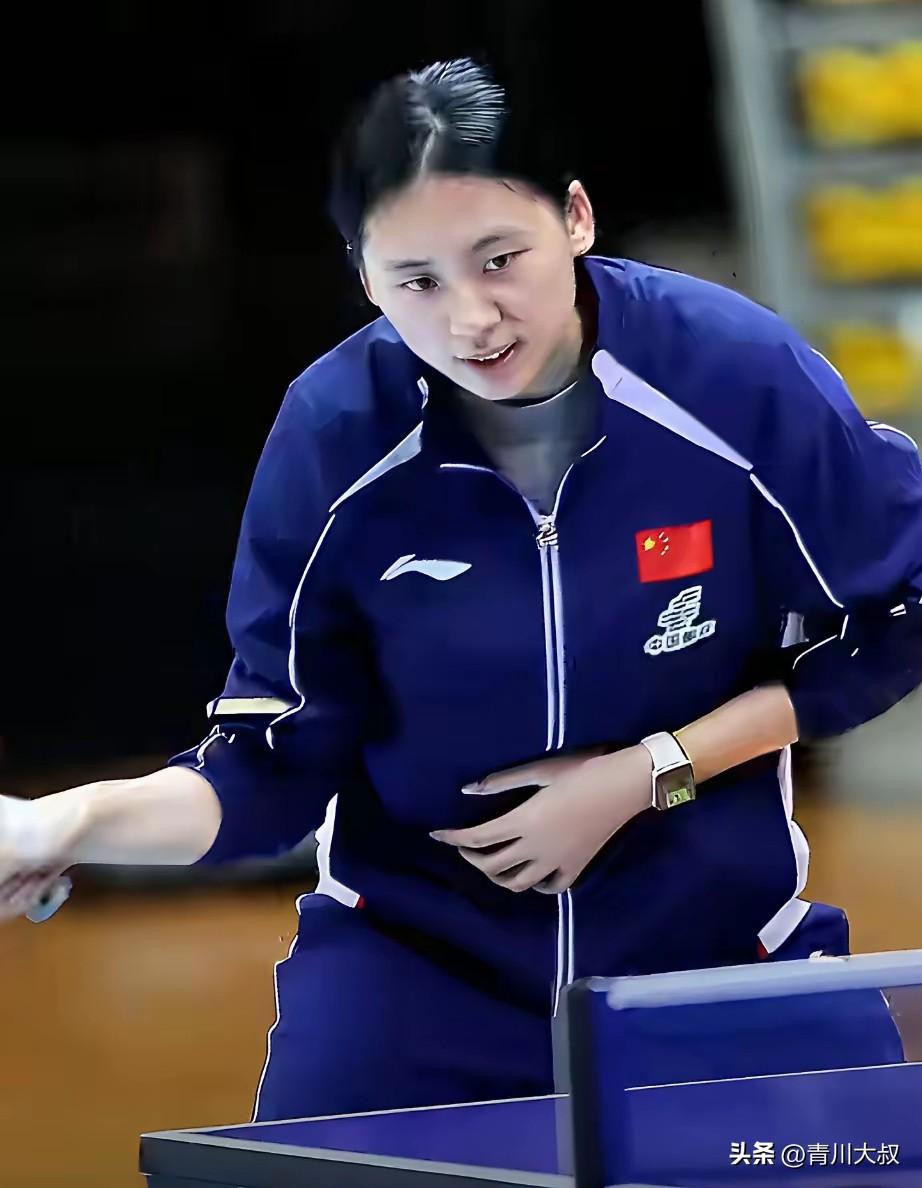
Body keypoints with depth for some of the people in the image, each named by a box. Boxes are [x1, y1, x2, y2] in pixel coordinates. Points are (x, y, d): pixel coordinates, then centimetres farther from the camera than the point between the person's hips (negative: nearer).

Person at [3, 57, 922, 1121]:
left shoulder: (739, 374, -19)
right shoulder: (332, 433, -16)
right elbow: (272, 770, -10)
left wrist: (640, 776, -15)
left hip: (704, 941, 1)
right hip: (409, 946, 0)